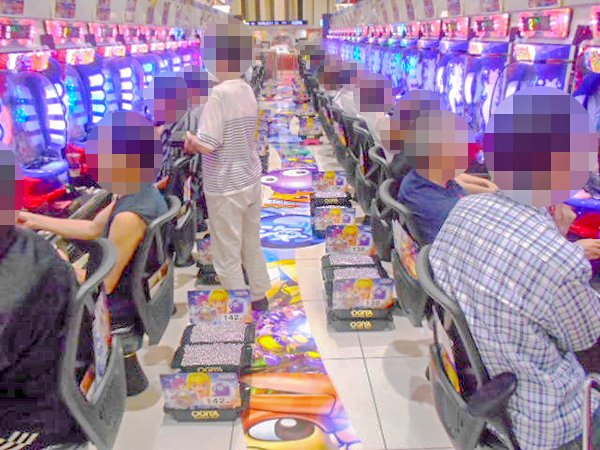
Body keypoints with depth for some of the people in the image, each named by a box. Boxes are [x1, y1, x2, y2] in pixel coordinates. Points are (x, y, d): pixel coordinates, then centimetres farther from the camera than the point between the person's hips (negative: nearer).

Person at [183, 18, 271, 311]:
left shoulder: (221, 94, -20)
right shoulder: (248, 92, 5)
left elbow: (207, 144, -22)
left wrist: (190, 139, -1)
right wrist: (196, 144, 10)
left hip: (226, 188, -8)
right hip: (251, 180, 8)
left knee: (228, 256, 5)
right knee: (252, 245, 20)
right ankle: (260, 298, 33)